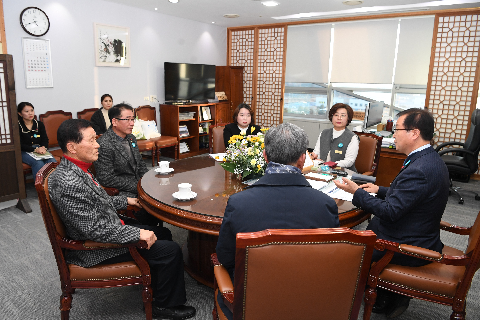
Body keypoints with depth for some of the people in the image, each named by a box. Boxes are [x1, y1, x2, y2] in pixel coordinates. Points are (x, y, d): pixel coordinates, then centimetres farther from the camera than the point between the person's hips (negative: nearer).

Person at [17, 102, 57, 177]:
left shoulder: (39, 124, 15)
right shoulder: (17, 126, 1)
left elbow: (45, 139, 8)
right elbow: (20, 145, -6)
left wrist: (43, 148, -16)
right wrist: (35, 149, -21)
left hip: (40, 150, 4)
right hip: (25, 152, -3)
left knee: (53, 162, -28)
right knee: (39, 163, -34)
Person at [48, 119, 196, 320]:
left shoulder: (74, 168, 1)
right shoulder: (68, 183, -31)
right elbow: (94, 229, -30)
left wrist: (125, 201, 18)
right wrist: (138, 234, -26)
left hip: (109, 227, 10)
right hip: (95, 250, -10)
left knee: (161, 233, 19)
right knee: (171, 250, -9)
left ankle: (157, 286, 37)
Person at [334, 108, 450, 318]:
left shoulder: (418, 170, -30)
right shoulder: (432, 159, 3)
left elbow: (389, 212, -26)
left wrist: (356, 192, -18)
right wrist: (379, 190, 10)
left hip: (409, 247, -9)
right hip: (423, 237, 10)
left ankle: (385, 300, 24)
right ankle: (392, 296, 25)